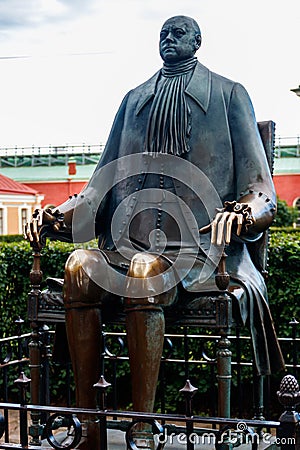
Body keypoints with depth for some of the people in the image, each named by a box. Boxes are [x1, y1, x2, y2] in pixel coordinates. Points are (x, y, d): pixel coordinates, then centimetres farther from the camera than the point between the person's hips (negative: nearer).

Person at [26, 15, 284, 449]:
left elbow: (261, 191, 2)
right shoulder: (135, 99, 23)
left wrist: (242, 214, -22)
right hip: (133, 238, 4)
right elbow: (105, 183, 21)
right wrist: (58, 215, 3)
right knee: (80, 265, -27)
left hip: (198, 240, -4)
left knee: (144, 270, -36)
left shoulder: (228, 95, 10)